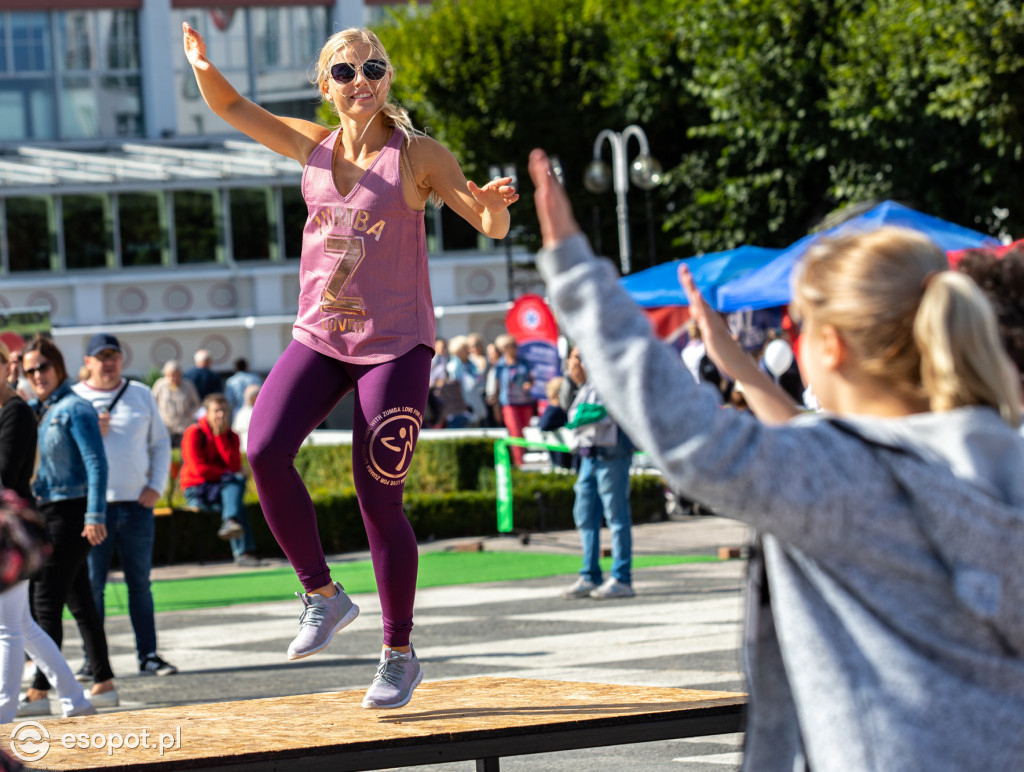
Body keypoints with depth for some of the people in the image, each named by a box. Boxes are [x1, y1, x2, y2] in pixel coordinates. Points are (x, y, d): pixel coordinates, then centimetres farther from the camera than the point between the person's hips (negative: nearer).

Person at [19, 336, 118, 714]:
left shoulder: (75, 409, -11)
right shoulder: (35, 410, 14)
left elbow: (96, 463, -16)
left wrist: (95, 516, -21)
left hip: (70, 512, -9)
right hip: (47, 512, 9)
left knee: (46, 601, -9)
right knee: (79, 602, 11)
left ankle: (39, 692, -9)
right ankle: (104, 685, 16)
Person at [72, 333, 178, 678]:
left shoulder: (141, 394, 12)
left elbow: (160, 443, 15)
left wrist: (156, 486, 3)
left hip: (137, 504, 3)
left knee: (140, 583, 6)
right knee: (91, 585, -3)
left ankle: (148, 655, 10)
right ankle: (93, 659, 1)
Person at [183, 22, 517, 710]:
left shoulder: (418, 156, -6)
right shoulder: (315, 146, 7)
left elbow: (491, 226, -6)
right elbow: (232, 108, 13)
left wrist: (494, 204, -30)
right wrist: (203, 68, -8)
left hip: (396, 344, -4)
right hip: (320, 337, 4)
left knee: (378, 498, -5)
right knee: (265, 451, -18)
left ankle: (400, 654, 11)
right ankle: (322, 595, 1)